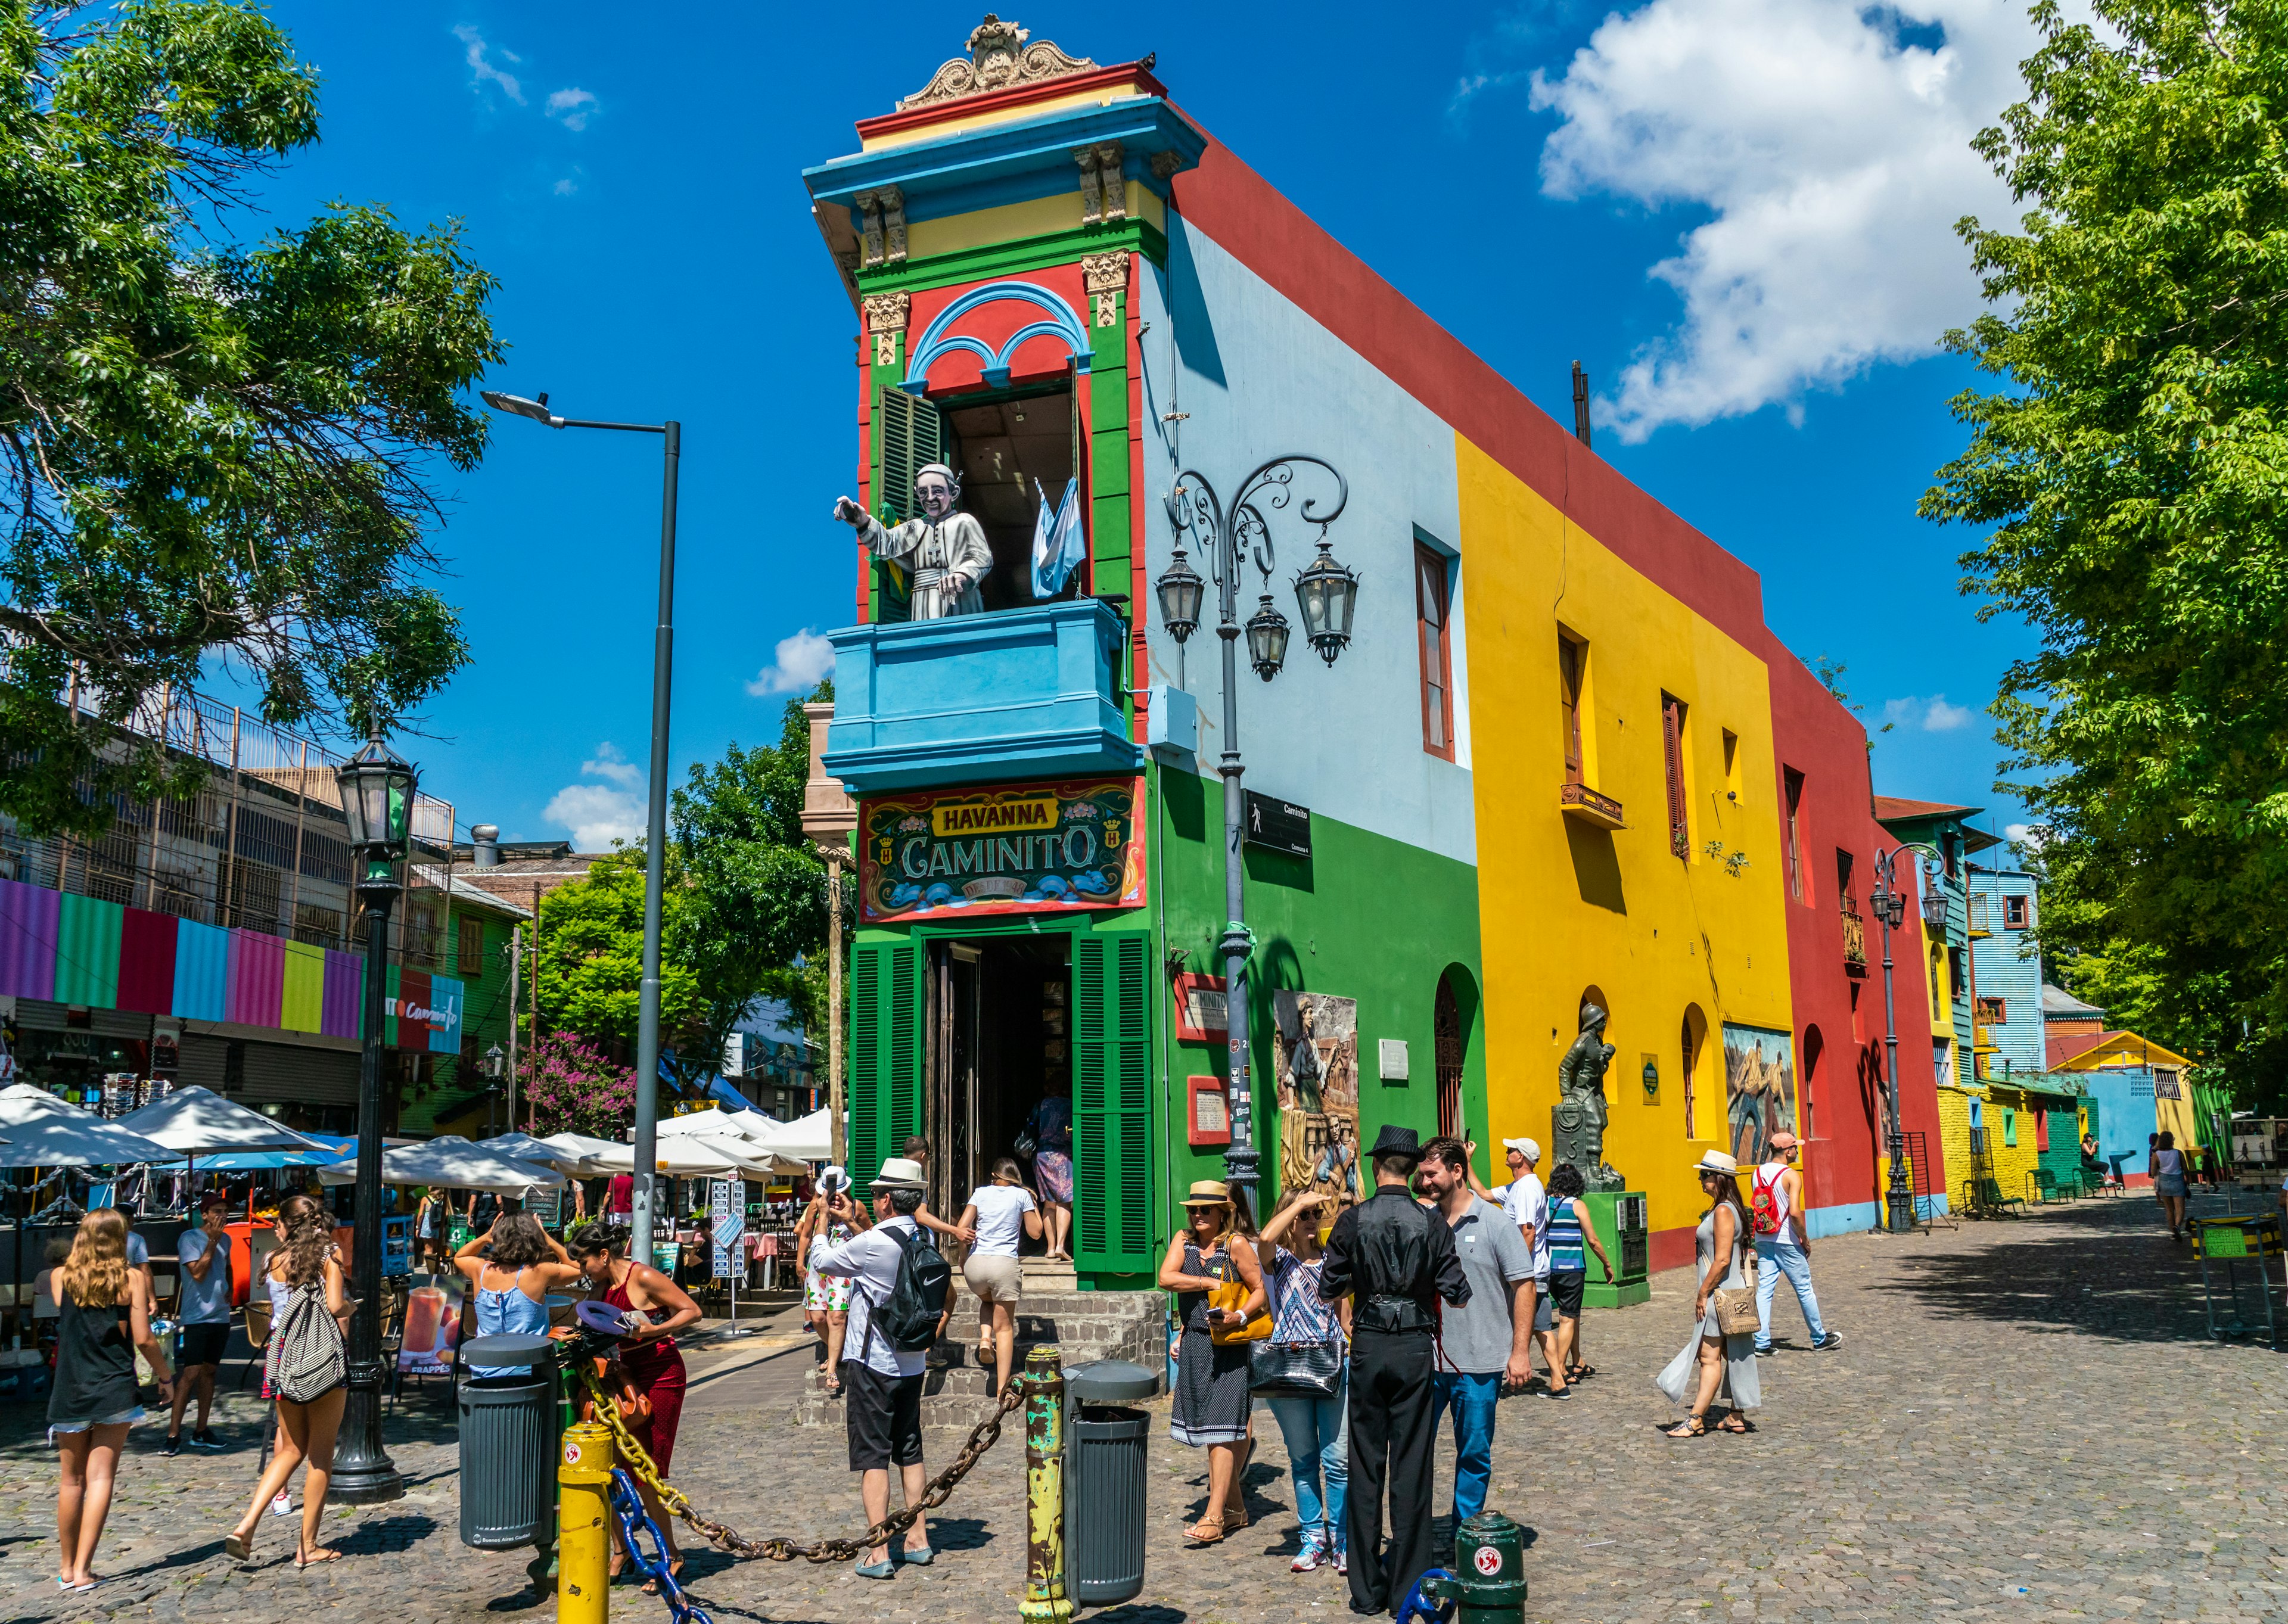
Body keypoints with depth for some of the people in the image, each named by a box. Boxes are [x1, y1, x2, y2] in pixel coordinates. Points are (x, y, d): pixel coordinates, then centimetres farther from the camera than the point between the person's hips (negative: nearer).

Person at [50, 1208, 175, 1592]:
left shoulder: (60, 1277, 1)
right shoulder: (132, 1279, -5)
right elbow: (143, 1339, -7)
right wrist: (165, 1376, 8)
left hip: (69, 1390, 2)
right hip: (115, 1389, -2)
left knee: (71, 1480, 13)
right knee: (100, 1477, -1)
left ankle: (66, 1568, 21)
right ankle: (83, 1569, -6)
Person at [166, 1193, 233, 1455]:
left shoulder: (225, 1240, 11)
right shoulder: (189, 1238, -9)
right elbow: (198, 1273, -19)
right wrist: (212, 1241, -20)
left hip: (221, 1316, 6)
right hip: (197, 1316, -6)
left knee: (209, 1371, 10)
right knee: (190, 1374, -11)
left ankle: (201, 1432, 16)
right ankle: (174, 1435, -7)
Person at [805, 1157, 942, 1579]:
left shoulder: (872, 1243, -21)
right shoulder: (923, 1239, 2)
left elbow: (822, 1261, -6)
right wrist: (852, 1222, 22)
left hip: (871, 1366, -7)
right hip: (911, 1365, 7)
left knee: (872, 1457, -2)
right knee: (910, 1452, 15)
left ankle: (878, 1554, -2)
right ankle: (918, 1541, 20)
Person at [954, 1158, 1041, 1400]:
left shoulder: (981, 1192, 10)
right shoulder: (1022, 1195, 6)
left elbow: (961, 1229, 4)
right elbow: (1035, 1233, 10)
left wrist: (962, 1257, 19)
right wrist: (1035, 1206, 23)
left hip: (975, 1264, 2)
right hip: (1005, 1264, -2)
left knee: (986, 1299, 35)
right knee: (1004, 1327, 7)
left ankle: (985, 1338, 8)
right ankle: (1001, 1388, 3)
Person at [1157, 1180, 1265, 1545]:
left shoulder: (1237, 1244, -6)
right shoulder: (1183, 1240, 7)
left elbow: (1260, 1291, -4)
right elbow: (1166, 1278, -7)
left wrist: (1240, 1316, -21)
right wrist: (1213, 1283, -11)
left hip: (1229, 1345, -5)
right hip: (1194, 1345, 5)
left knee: (1221, 1428, -7)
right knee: (1208, 1427, 10)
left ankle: (1214, 1516, -7)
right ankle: (1235, 1508, 22)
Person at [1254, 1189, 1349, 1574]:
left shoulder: (1332, 1261, 12)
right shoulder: (1279, 1261, 3)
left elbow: (1346, 1318, 16)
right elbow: (1266, 1238, -23)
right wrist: (1299, 1202, -15)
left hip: (1334, 1364, 1)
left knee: (1338, 1459, -4)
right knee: (1302, 1459, 7)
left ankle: (1343, 1542, 5)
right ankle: (1313, 1540, 17)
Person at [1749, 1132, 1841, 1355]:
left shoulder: (1758, 1173, 7)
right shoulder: (1791, 1175, -13)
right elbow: (1795, 1212, -23)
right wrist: (1805, 1239, -9)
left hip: (1763, 1241, 6)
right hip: (1786, 1242, -6)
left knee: (1764, 1290, 4)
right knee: (1804, 1290, 9)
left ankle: (1762, 1343, 0)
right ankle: (1820, 1338, 22)